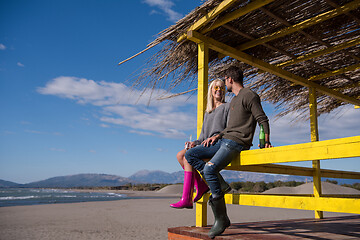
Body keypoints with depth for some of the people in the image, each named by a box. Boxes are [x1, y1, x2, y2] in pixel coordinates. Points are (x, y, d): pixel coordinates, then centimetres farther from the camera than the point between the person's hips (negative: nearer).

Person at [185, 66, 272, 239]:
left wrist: (266, 142, -21)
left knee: (209, 169, -27)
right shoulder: (234, 100, 25)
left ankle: (221, 219, -17)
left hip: (236, 143, -10)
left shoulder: (249, 95, -3)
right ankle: (219, 183, -9)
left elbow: (263, 120, -9)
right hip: (224, 141, 10)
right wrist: (217, 136, 13)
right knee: (190, 155, 2)